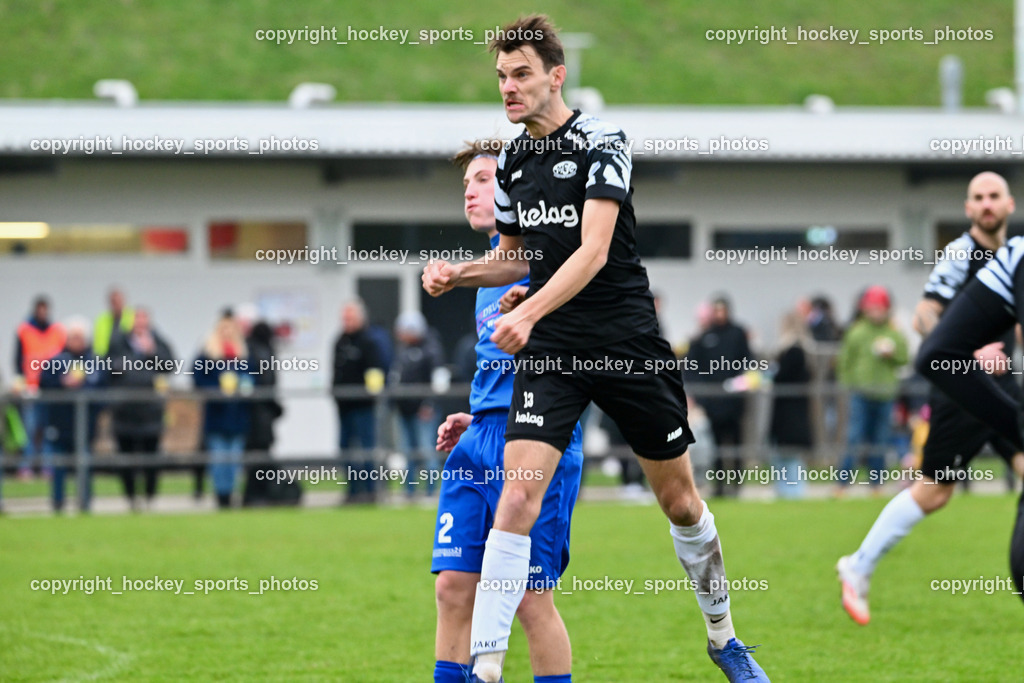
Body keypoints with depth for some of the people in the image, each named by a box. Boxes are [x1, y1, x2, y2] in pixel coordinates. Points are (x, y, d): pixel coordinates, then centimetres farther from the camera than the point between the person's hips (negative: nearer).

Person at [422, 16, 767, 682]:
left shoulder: (600, 141, -11)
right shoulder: (512, 160, 7)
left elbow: (594, 250, -22)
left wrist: (527, 312, -33)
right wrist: (459, 273, 1)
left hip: (629, 343, -3)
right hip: (552, 350, 3)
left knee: (680, 502, 9)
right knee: (518, 497, -14)